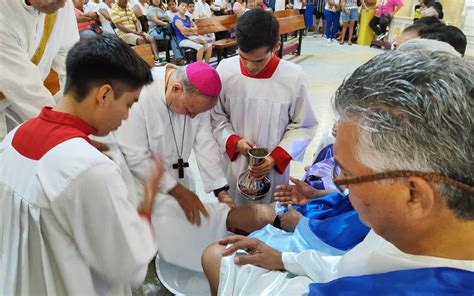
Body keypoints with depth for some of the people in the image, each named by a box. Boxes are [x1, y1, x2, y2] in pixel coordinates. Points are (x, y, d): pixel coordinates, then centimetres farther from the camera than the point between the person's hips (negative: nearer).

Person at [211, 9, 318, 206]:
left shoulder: (294, 77, -17)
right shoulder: (225, 70, -12)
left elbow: (303, 126, -6)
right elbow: (216, 115, 2)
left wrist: (277, 157, -17)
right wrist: (233, 141, -14)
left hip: (275, 165, -1)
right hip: (233, 163, 2)